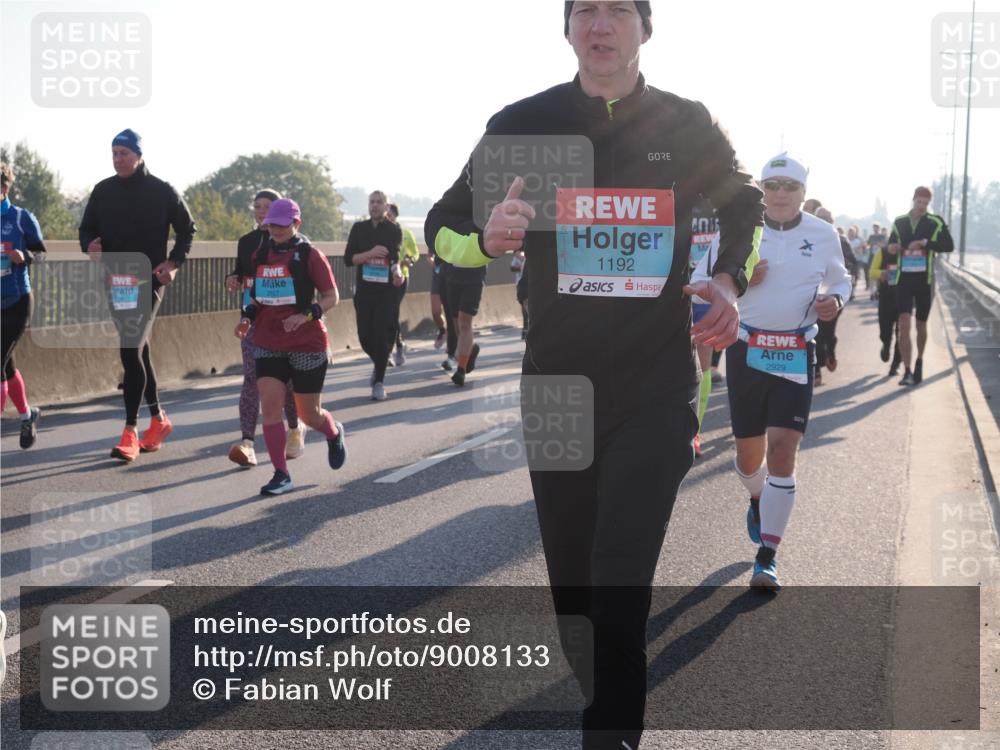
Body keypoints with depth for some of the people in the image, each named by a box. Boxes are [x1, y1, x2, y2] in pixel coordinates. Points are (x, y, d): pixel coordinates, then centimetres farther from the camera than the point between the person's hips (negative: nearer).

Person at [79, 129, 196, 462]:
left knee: (131, 351, -16)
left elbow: (187, 228, 5)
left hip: (148, 281, -5)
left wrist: (173, 263, -8)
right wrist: (90, 245, -9)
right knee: (138, 351, 14)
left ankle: (130, 433, -14)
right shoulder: (103, 191, 8)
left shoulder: (161, 191, -3)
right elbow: (87, 228, 15)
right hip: (116, 281, 5)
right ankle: (158, 419, 30)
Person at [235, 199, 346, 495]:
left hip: (308, 344, -4)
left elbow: (332, 296, -6)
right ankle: (281, 475, -4)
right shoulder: (261, 255, 7)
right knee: (269, 406, -11)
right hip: (267, 345, 4)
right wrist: (247, 317, 0)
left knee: (309, 415, 6)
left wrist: (307, 315, -21)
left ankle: (335, 434, 42)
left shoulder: (310, 255, -7)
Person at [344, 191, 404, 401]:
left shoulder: (394, 230, 1)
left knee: (383, 335, -7)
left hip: (387, 291, -2)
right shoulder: (359, 228, 6)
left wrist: (397, 272, -33)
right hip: (364, 290, 2)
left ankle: (379, 382, 3)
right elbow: (348, 259, 0)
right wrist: (370, 253, -15)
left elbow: (396, 258, -11)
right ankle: (378, 364, 34)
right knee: (365, 336, 3)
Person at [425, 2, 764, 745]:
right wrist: (487, 240, -20)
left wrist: (727, 281, 1)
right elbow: (442, 228, 4)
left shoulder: (689, 126, 1)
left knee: (620, 593, -11)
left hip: (656, 393, -1)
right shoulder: (524, 125, -2)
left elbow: (744, 205, 20)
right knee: (572, 584, 12)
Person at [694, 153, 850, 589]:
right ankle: (757, 499, 47)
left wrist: (835, 300, -4)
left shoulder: (823, 235, 2)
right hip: (746, 351, 1)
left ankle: (767, 557, -3)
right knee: (749, 454, 9)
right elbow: (700, 283, 3)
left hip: (795, 356, 0)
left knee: (782, 450, -11)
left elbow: (840, 279, 19)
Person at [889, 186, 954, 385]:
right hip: (904, 279, 1)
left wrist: (924, 243, -23)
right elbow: (891, 244, 20)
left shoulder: (936, 223, -1)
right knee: (904, 324, -14)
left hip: (925, 279, -1)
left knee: (921, 325, 13)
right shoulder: (899, 222, 7)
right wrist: (892, 247, -5)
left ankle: (919, 361, 37)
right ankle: (907, 371, -17)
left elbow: (949, 245, -11)